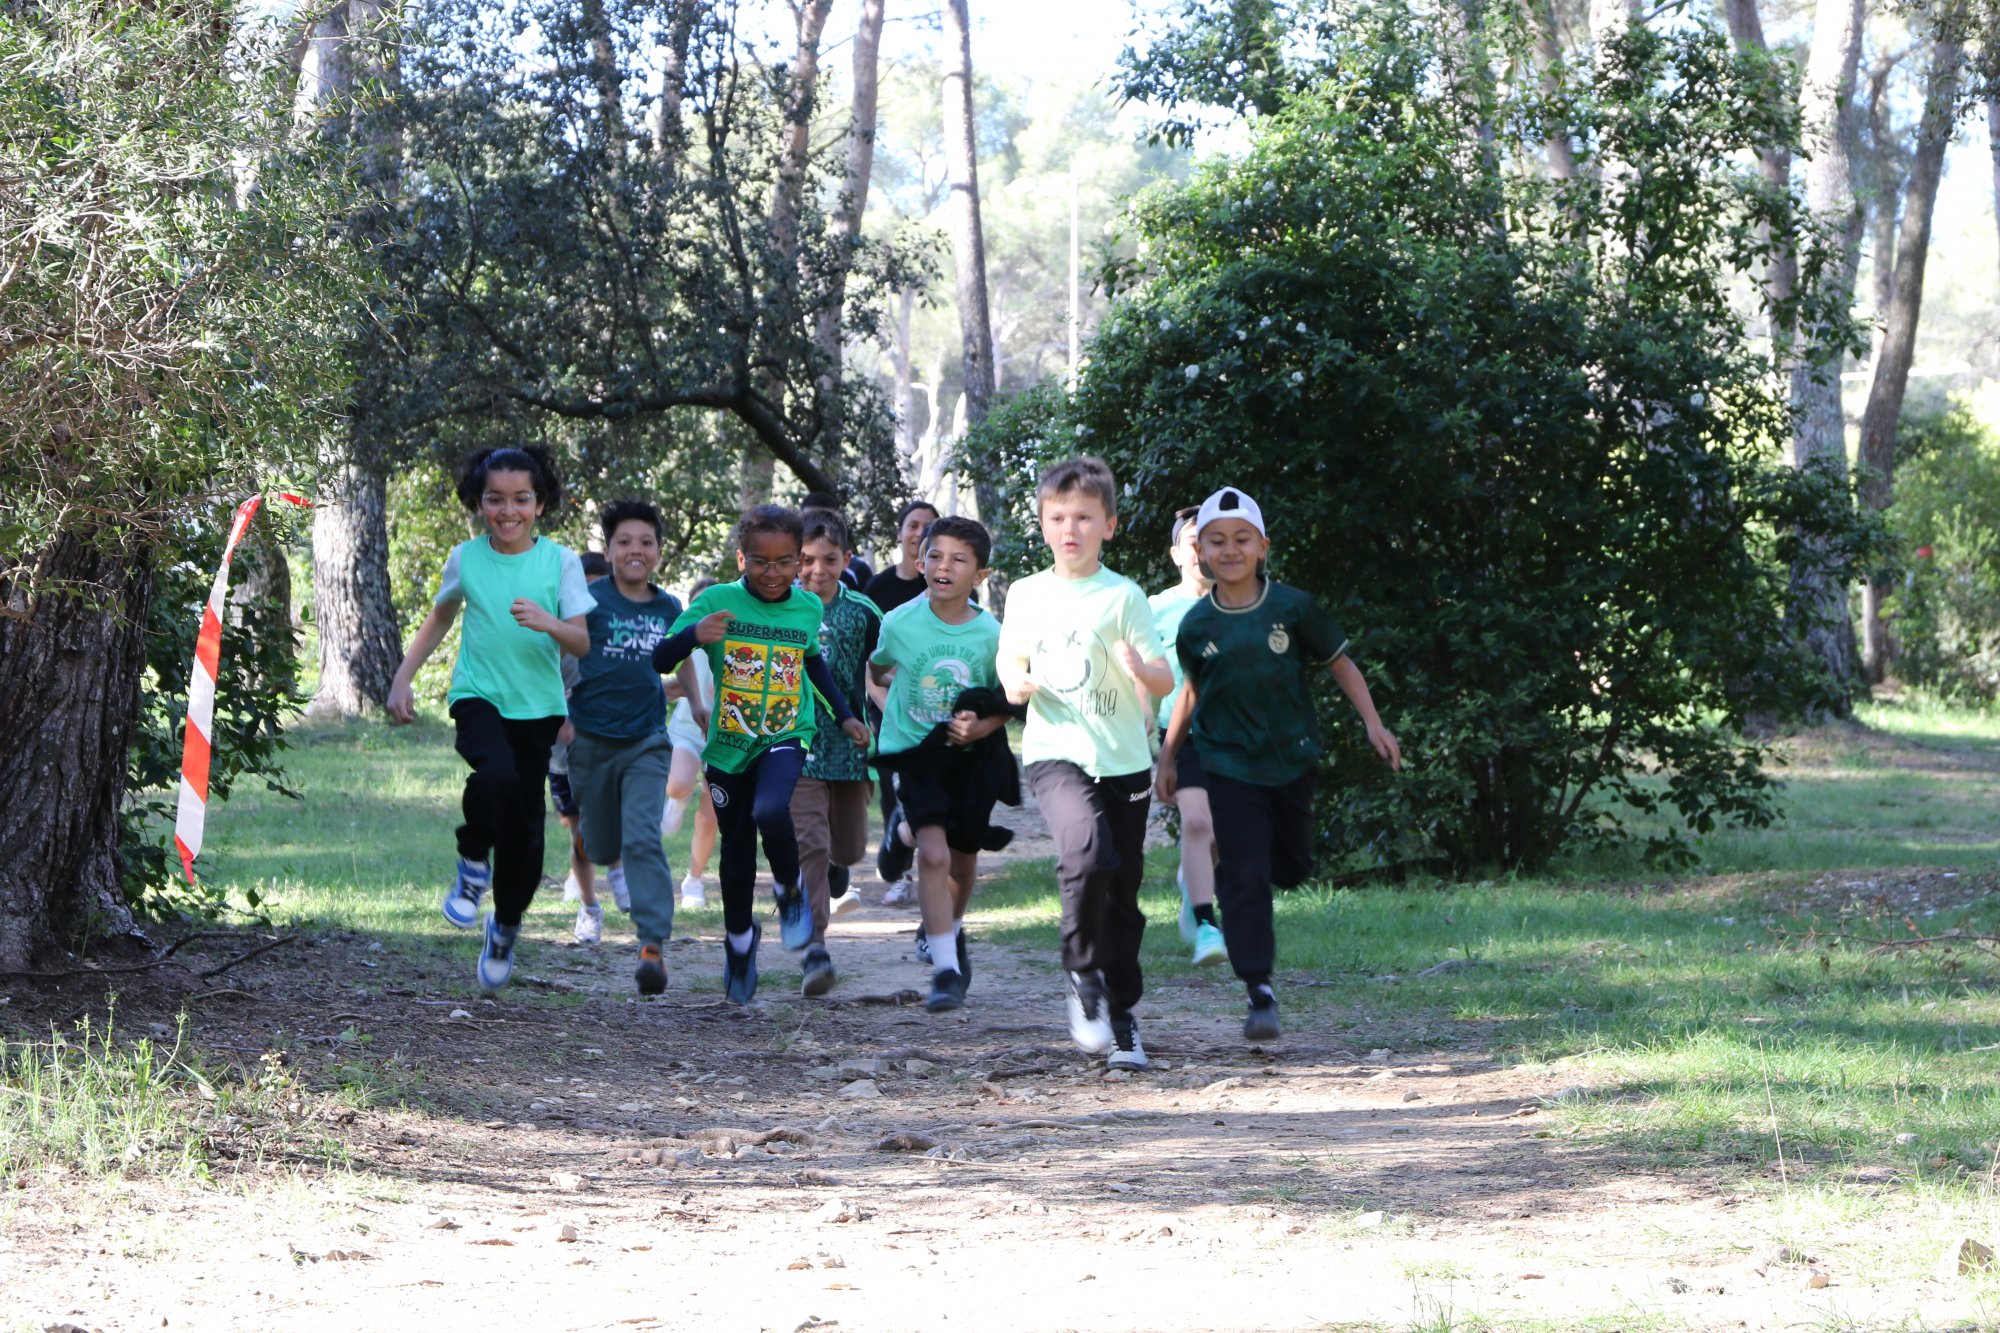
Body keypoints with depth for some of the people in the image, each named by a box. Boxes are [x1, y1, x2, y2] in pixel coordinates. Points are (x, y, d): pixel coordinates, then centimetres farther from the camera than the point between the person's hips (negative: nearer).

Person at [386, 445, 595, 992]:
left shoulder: (560, 561, -3)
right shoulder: (466, 558, 1)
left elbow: (583, 643, -7)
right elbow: (439, 619, 19)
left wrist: (549, 623, -28)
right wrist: (402, 679, 12)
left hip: (537, 706, 1)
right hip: (478, 695, -1)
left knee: (525, 828, 2)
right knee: (496, 773, -33)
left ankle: (505, 926, 29)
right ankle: (473, 864, -6)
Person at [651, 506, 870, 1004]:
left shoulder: (808, 607, -2)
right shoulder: (717, 602, -11)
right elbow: (659, 662, -14)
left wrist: (844, 714, 20)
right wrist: (693, 634, -33)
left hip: (786, 739, 0)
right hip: (728, 746, 1)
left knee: (770, 812, -31)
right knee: (736, 852, 11)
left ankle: (790, 890, -1)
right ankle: (739, 938, 38)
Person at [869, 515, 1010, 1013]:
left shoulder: (991, 635, -12)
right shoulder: (899, 623, -11)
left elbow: (1009, 703, -2)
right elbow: (876, 667, 13)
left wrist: (983, 725, -17)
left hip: (970, 756, 2)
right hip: (914, 751, -2)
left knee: (963, 861, 14)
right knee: (933, 853, -20)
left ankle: (950, 929, 47)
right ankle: (946, 971, -17)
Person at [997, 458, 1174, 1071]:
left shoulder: (1123, 596, 0)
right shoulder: (1026, 595, 8)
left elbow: (1167, 681, -4)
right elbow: (1010, 661, 21)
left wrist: (1144, 670, -27)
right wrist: (1016, 683, -2)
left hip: (1123, 760, 0)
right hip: (1055, 752, 0)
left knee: (1123, 893, 4)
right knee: (1087, 851, -28)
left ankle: (1121, 1015, 20)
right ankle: (1083, 973, -7)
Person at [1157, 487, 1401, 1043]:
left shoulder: (1292, 608, -7)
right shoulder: (1196, 626, -4)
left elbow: (1339, 664, 3)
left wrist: (1373, 724, -4)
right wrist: (1169, 754, 14)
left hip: (1291, 760, 2)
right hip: (1229, 764, -1)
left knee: (1291, 867, 12)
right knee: (1245, 876, -11)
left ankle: (1232, 874, 47)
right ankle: (1260, 993, -7)